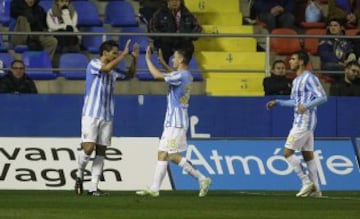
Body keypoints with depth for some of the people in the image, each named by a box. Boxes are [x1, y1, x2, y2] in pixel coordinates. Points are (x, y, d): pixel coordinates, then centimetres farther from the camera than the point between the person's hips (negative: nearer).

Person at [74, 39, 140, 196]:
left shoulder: (112, 71, 14)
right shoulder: (93, 64, -5)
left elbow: (130, 75, 23)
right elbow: (107, 67, -24)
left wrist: (134, 59, 7)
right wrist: (124, 54, -18)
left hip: (106, 117, 6)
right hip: (91, 114, -6)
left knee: (101, 152, 2)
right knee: (88, 148, -15)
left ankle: (94, 188, 2)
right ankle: (80, 174, 11)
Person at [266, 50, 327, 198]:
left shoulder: (309, 78, -12)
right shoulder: (296, 80, 17)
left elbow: (322, 97, -18)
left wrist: (306, 106, -30)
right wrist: (277, 102, 19)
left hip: (304, 122, -10)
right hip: (300, 122, 10)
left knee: (288, 152, -10)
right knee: (308, 155, 8)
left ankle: (307, 182, -7)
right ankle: (315, 189, 8)